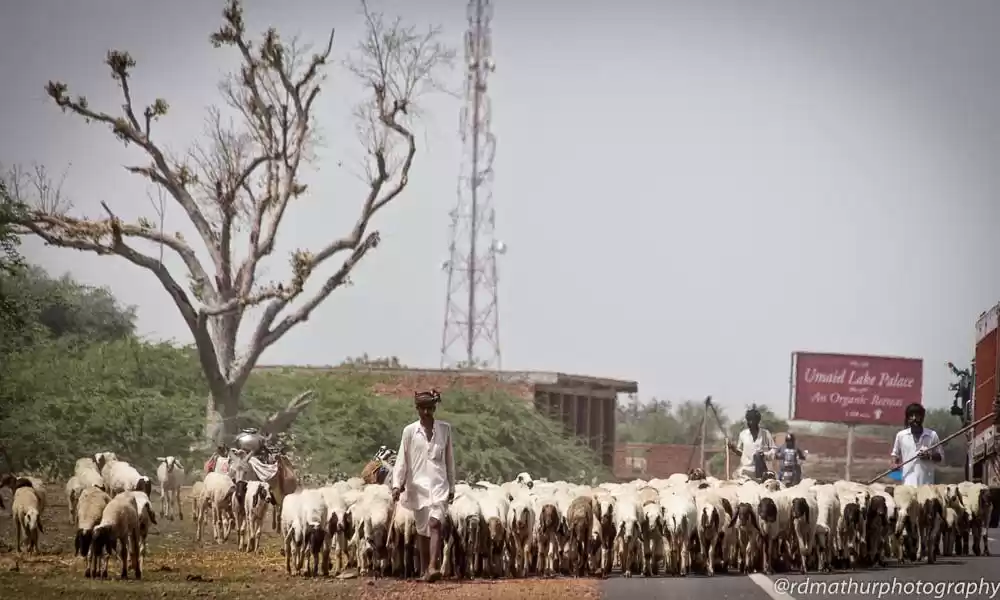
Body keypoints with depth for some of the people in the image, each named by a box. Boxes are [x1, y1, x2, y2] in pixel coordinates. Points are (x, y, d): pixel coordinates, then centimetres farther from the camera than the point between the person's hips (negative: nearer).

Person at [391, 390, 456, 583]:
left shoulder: (445, 429, 4)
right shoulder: (409, 431, 2)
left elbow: (449, 460, 10)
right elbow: (401, 460, 0)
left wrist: (452, 487, 13)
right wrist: (397, 484, -10)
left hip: (439, 485, -1)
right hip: (417, 485, 1)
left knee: (435, 523, -19)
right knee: (422, 529, 9)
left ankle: (433, 567, -28)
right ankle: (423, 570, 19)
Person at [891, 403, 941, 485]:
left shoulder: (932, 435, 2)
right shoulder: (901, 435, 5)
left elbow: (940, 457, 9)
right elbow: (895, 454, 18)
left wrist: (930, 456, -11)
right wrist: (895, 464, -2)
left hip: (926, 483, 0)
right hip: (908, 484, 0)